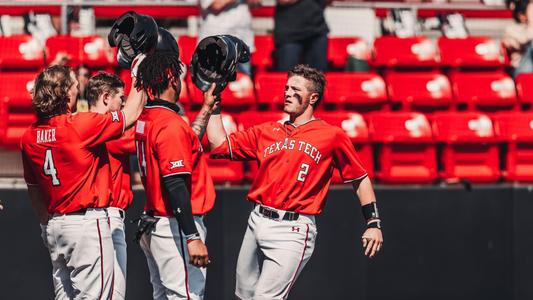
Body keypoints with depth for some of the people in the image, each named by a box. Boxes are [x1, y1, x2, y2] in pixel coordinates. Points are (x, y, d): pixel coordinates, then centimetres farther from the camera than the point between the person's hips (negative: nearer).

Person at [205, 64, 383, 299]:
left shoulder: (332, 136, 2)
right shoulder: (267, 132, 15)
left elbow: (360, 179, 6)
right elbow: (220, 146, 12)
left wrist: (373, 224, -1)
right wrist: (213, 103, 10)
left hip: (293, 229, -6)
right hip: (257, 223, 6)